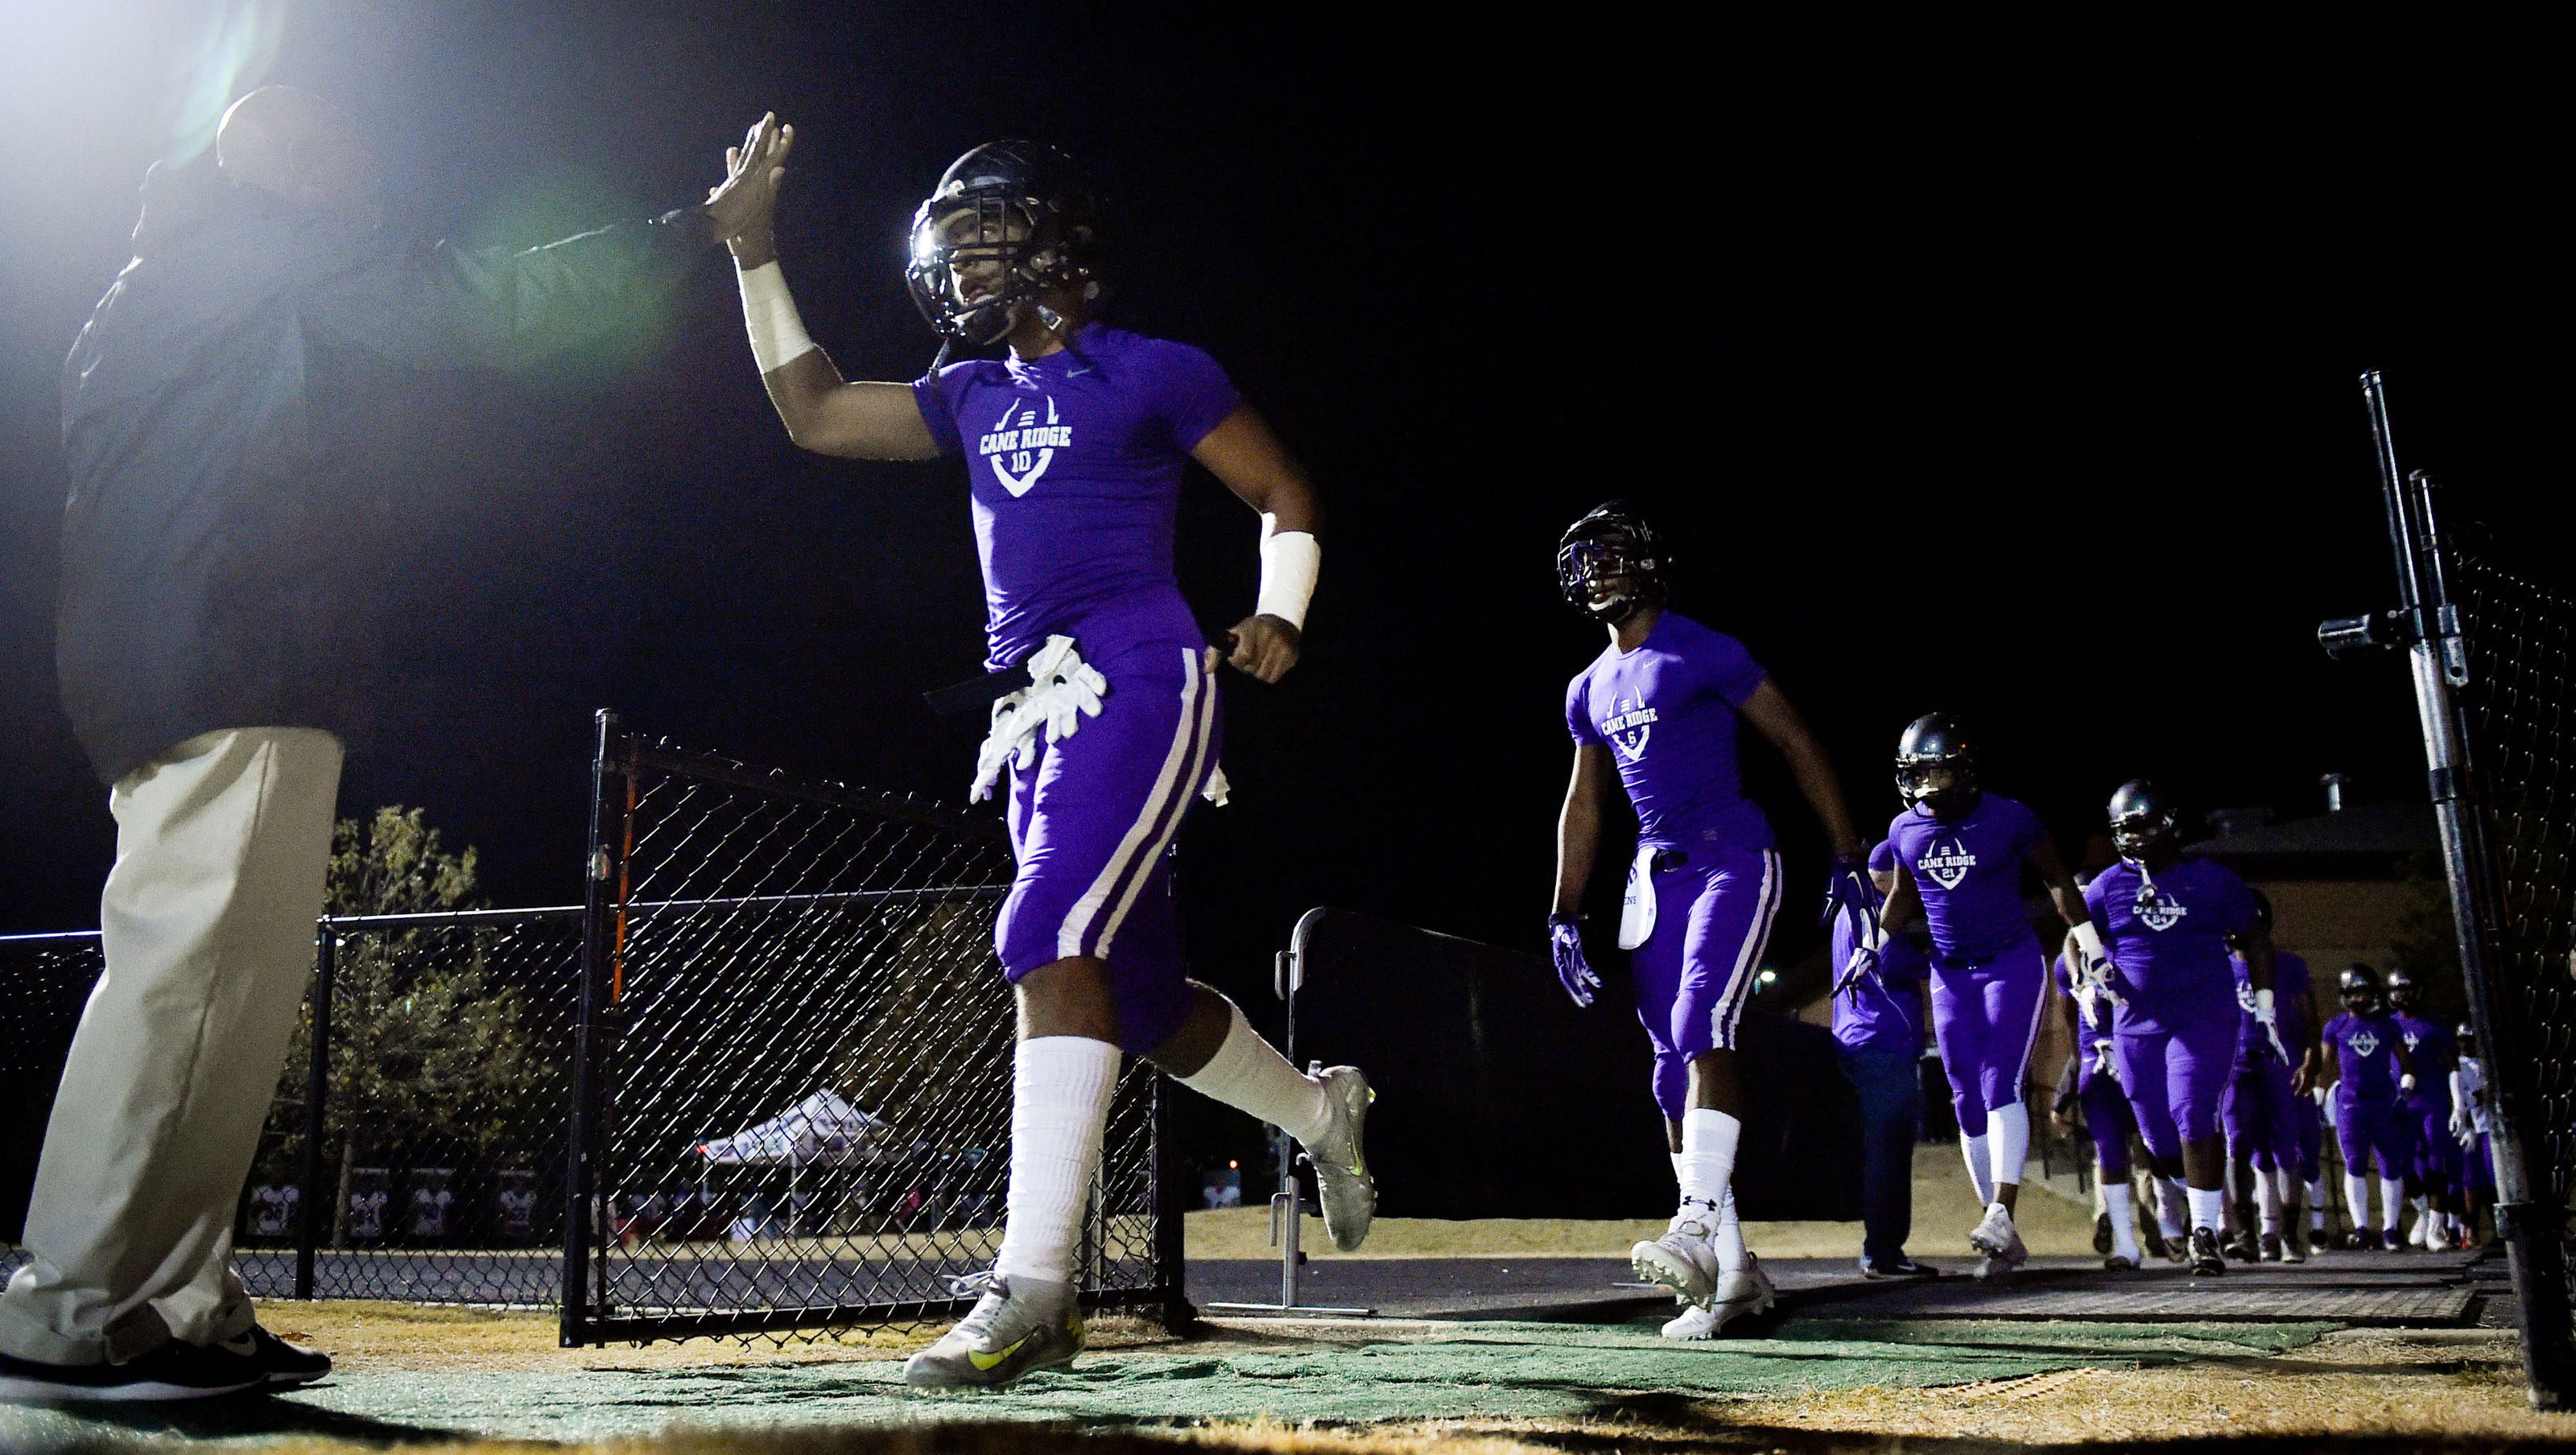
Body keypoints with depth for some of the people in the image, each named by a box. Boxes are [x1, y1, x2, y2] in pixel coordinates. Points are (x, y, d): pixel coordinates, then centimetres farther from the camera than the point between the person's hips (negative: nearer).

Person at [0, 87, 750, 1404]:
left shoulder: (150, 293, 32)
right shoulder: (270, 248, 6)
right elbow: (495, 305, 2)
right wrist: (697, 229, 8)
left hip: (156, 684, 10)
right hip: (237, 669, -10)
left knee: (204, 982, 5)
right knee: (197, 975, -15)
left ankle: (177, 1309, 3)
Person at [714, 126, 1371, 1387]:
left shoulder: (1151, 374, 2)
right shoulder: (973, 397, 20)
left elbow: (1285, 497, 7)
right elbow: (815, 415, 20)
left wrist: (1278, 618, -9)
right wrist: (755, 251, 19)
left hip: (1136, 684, -7)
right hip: (1037, 714, 7)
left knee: (1052, 942, -23)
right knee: (1143, 1000, 10)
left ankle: (1032, 1287, -21)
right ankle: (1320, 1112, 35)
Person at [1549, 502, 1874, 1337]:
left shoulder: (1702, 654, -6)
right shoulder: (1591, 689, 14)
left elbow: (1797, 744, -4)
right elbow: (1583, 807, 20)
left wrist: (1848, 859, -6)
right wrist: (1565, 917, 14)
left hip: (1731, 861, -7)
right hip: (1655, 879, 7)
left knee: (1702, 1029, -26)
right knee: (1673, 1075, 4)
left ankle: (1700, 1225, -30)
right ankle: (1732, 1271, 11)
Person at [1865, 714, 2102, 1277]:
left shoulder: (2007, 819, -11)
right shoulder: (1905, 831, 1)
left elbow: (2058, 881, 2)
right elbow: (1904, 897, 17)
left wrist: (2092, 946, 2)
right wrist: (1873, 946, 8)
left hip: (2014, 964, -4)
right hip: (1951, 976, 4)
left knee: (2001, 1084, -20)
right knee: (1969, 1103, 2)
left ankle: (2002, 1216, -25)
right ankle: (2005, 1242, 9)